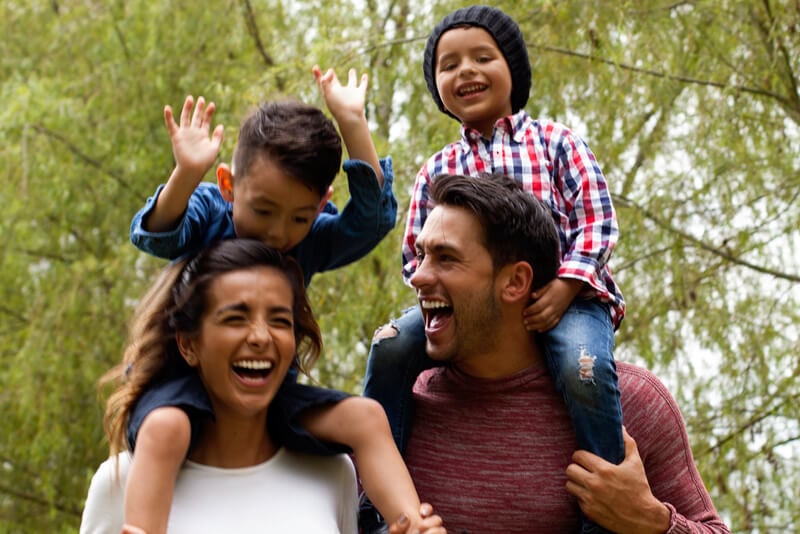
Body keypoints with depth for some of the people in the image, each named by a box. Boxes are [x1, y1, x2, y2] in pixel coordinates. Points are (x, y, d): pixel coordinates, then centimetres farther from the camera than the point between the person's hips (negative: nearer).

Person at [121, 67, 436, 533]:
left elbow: (373, 215, -16)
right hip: (188, 379, -3)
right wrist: (187, 175, -47)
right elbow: (156, 235, -28)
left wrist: (352, 123, -23)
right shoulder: (207, 215, -10)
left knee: (364, 417, -16)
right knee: (163, 428, -37)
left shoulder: (313, 241, -2)